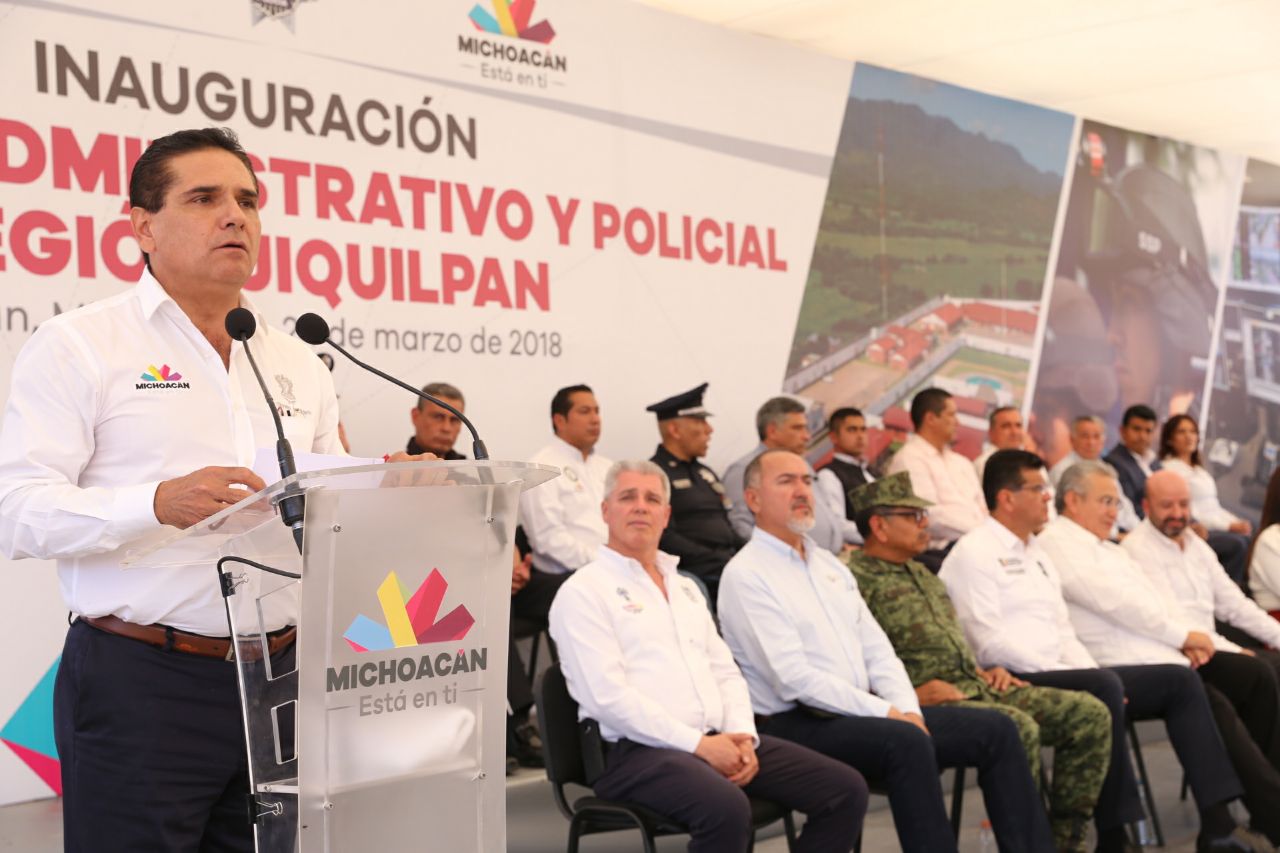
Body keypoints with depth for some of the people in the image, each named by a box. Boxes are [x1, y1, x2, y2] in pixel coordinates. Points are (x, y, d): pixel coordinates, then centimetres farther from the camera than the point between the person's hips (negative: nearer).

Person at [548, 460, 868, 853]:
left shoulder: (684, 586, 23)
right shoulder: (582, 591, -2)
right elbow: (607, 697, -13)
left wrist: (743, 738, -1)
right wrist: (698, 744, -16)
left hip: (718, 741, 8)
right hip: (640, 750, -7)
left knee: (846, 789, -6)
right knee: (726, 808, -37)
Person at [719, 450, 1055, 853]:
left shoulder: (828, 564, 18)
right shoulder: (745, 574, -8)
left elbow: (877, 650, 15)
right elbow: (794, 678, -17)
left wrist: (907, 709, -4)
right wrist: (885, 712, -17)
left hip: (862, 712, 8)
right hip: (798, 724, -8)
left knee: (995, 729, -3)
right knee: (907, 742, -34)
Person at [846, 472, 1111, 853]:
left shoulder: (921, 574, 25)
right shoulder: (855, 579, -6)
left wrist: (983, 671, 13)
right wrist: (910, 693, -21)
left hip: (975, 687, 9)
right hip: (929, 700, -9)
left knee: (1089, 714, -3)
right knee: (1018, 727, -35)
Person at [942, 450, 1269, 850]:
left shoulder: (1036, 553, 22)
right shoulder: (974, 553, -7)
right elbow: (990, 644, -16)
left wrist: (1091, 672, 1)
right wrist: (1080, 674, -17)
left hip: (1058, 675, 9)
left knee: (1179, 680, 0)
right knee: (1104, 685, -35)